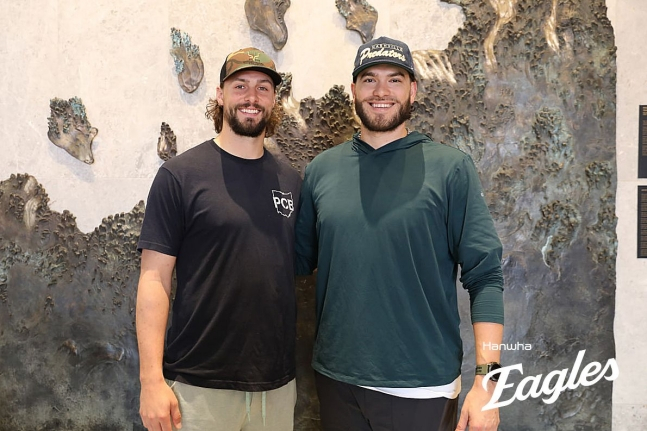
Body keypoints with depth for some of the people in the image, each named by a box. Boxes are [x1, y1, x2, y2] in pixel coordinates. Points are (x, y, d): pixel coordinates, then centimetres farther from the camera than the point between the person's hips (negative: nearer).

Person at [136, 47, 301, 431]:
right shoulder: (180, 175, -7)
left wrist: (302, 367, 5)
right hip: (200, 385, -4)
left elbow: (297, 266, 10)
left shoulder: (292, 181, 5)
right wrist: (152, 380, -14)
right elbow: (155, 278, -8)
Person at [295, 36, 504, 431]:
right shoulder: (321, 170, 2)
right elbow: (299, 261, 7)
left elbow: (485, 276, -9)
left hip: (423, 387, -2)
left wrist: (487, 379, -15)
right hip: (336, 378, 3)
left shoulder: (451, 168, -7)